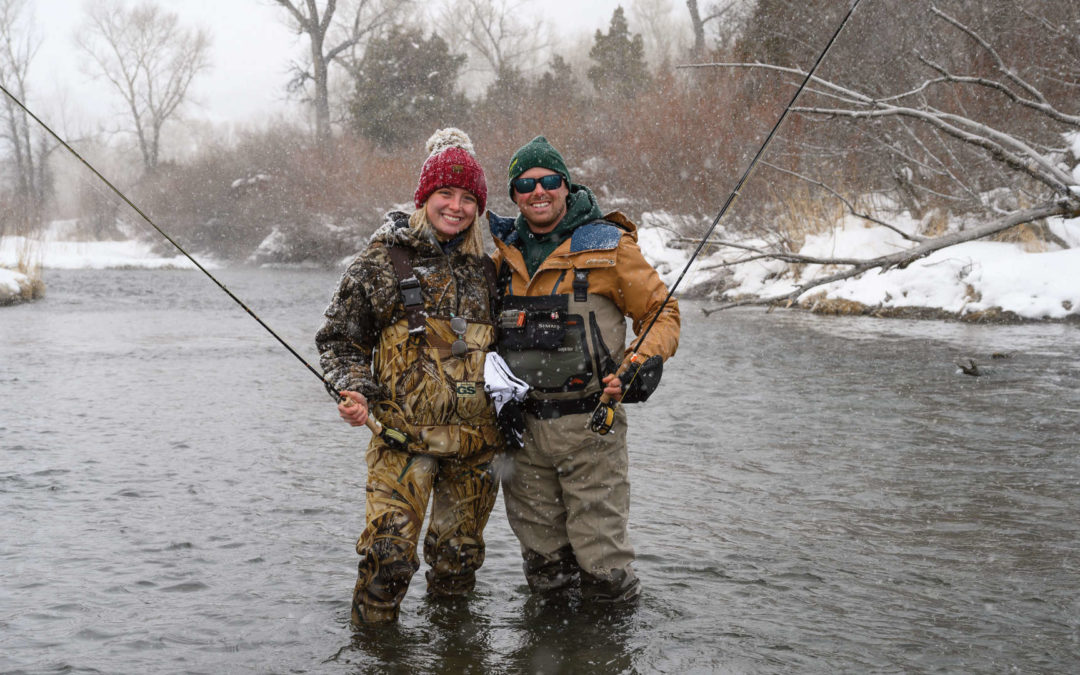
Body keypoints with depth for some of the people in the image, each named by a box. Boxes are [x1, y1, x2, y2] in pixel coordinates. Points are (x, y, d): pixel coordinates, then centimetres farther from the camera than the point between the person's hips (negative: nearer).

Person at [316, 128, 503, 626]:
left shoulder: (484, 271, 10)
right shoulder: (380, 263, -1)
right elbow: (339, 338, 3)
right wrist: (354, 390, -12)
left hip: (474, 436, 4)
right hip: (403, 434, -4)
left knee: (460, 552, 13)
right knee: (389, 548, -12)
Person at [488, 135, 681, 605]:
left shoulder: (608, 246, -3)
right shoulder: (501, 249, 8)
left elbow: (662, 312, 1)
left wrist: (648, 362, -17)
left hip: (589, 425, -4)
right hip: (521, 426, 4)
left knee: (600, 558, -2)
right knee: (541, 559, 15)